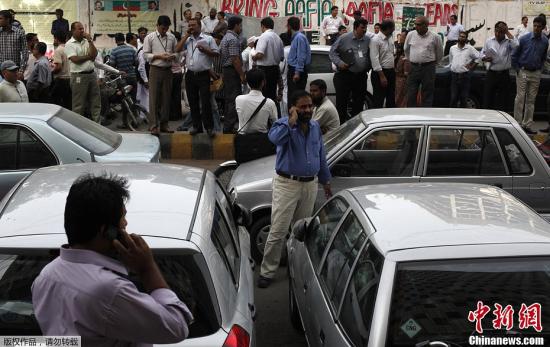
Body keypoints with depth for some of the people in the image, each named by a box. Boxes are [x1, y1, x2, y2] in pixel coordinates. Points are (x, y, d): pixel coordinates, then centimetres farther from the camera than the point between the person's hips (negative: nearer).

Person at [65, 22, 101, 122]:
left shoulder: (87, 42, 12)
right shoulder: (69, 44, -4)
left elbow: (94, 54, 0)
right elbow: (75, 59, -16)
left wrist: (90, 41, -4)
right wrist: (89, 56, -3)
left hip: (92, 74, 6)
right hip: (79, 76, -6)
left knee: (96, 101, 9)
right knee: (79, 105, 0)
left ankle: (97, 124, 16)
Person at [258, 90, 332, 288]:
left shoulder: (315, 127, 9)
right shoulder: (284, 125, -10)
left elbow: (321, 156, 19)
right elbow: (275, 138, -36)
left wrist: (326, 181, 20)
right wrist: (292, 122, -30)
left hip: (310, 185, 5)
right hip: (287, 184, -5)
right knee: (278, 231, -5)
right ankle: (267, 272, 4)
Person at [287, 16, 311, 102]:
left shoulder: (299, 37, -15)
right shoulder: (295, 37, 14)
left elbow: (301, 57, -20)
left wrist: (297, 73, -22)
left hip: (297, 70, -10)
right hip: (292, 70, 10)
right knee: (291, 95, 14)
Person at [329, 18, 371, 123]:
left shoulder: (368, 40, 9)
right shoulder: (344, 39, -2)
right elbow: (332, 52, 0)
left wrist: (368, 66, 4)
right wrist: (339, 63, -13)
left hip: (361, 76, 4)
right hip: (344, 75, -4)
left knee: (359, 103, 10)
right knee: (341, 102, -2)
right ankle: (340, 124, 6)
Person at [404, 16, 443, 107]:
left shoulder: (434, 37, -4)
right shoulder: (411, 35, 2)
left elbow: (439, 53, 10)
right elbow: (406, 50, 17)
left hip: (428, 68, -2)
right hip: (413, 68, 2)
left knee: (427, 95, 4)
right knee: (411, 94, 2)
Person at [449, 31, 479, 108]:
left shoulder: (470, 49, 2)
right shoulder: (452, 48, 12)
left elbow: (478, 57, 2)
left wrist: (472, 66, -1)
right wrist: (452, 66, 10)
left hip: (465, 75, -2)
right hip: (454, 75, 2)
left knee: (463, 98, 3)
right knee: (453, 98, 1)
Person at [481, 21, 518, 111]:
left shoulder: (508, 42, -2)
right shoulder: (489, 41, 7)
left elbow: (516, 45, -24)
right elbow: (482, 54, 13)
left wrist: (507, 32, -17)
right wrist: (485, 58, -10)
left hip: (504, 75, -1)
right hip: (491, 74, 2)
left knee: (502, 101, 3)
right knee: (487, 100, 2)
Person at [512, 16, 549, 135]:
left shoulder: (545, 41, 4)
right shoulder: (524, 39, -7)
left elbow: (544, 57, 17)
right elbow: (514, 55, 0)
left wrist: (540, 69, 9)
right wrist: (517, 69, -3)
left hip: (536, 74, 4)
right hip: (523, 72, -4)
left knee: (531, 100, 7)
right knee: (520, 99, -4)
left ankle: (527, 125, 13)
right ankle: (517, 124, 1)